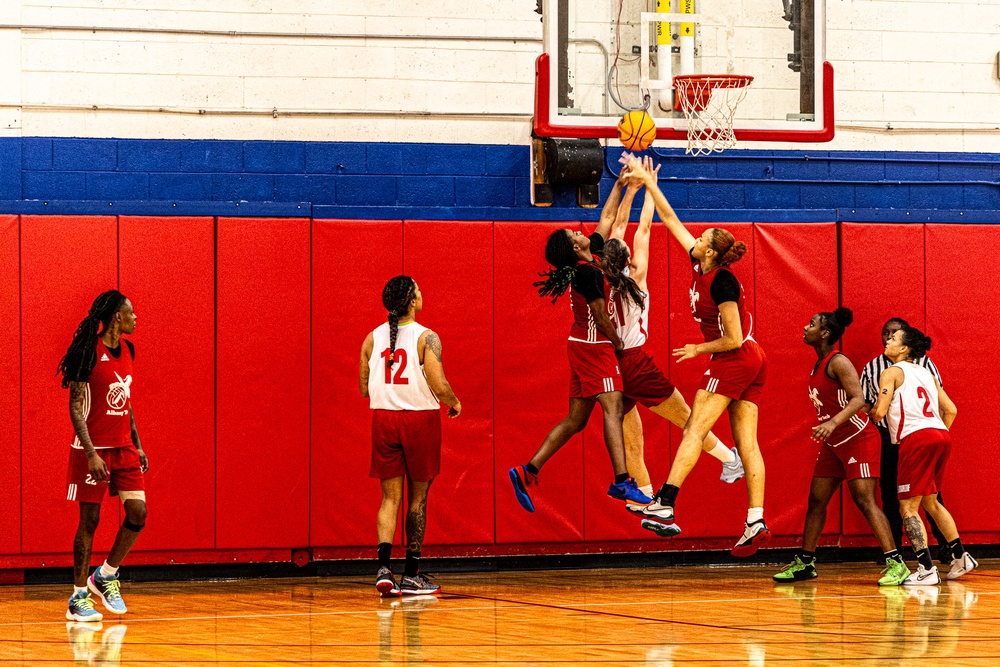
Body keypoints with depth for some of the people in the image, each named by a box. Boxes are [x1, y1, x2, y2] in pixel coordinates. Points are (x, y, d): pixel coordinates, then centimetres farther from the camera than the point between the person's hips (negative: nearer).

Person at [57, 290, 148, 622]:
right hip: (94, 448, -7)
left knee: (138, 513, -2)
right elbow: (75, 407, -16)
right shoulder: (89, 352, -14)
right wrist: (91, 454, -22)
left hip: (123, 448, 7)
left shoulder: (126, 349, 9)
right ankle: (79, 598, 6)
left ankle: (106, 575, 17)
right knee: (89, 519, -2)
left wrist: (137, 445, 16)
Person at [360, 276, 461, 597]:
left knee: (390, 497, 8)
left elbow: (365, 388, 7)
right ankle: (411, 575, 11)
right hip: (420, 418, -3)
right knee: (418, 497, 8)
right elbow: (439, 385, -17)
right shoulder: (426, 338, -11)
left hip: (383, 418, 3)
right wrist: (455, 403, 4)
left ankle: (384, 567, -11)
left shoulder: (373, 339, 3)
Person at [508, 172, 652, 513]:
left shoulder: (592, 258, 9)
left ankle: (528, 471, 6)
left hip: (582, 346, 10)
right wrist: (620, 345, -6)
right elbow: (601, 316, -18)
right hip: (594, 347, -10)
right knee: (613, 408, -17)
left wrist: (619, 185, 23)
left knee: (575, 420, 9)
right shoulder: (588, 271, -17)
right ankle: (621, 481, -27)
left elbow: (607, 218, 21)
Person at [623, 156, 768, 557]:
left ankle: (664, 506, -18)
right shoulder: (699, 265, 6)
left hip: (733, 360, -9)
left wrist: (698, 350, -7)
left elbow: (733, 339, -20)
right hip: (752, 363, 9)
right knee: (746, 445, 2)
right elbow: (670, 220, 16)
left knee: (695, 430, -12)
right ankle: (755, 522, -4)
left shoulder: (721, 282, -18)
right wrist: (648, 182, 18)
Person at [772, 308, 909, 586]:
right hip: (833, 443, 10)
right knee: (816, 500, 10)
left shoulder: (838, 362, -16)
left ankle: (895, 564, -17)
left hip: (858, 439, -10)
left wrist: (833, 423, -38)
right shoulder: (818, 365, 11)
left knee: (865, 500, -16)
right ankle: (805, 562, 19)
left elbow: (858, 399, -27)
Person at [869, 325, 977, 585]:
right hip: (941, 436, 7)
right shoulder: (926, 373, 23)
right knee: (929, 501, 24)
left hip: (917, 437, -7)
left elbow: (880, 411, -7)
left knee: (908, 507, -3)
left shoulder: (892, 372, 3)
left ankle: (927, 570, -12)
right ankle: (961, 558, 24)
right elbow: (951, 410, 18)